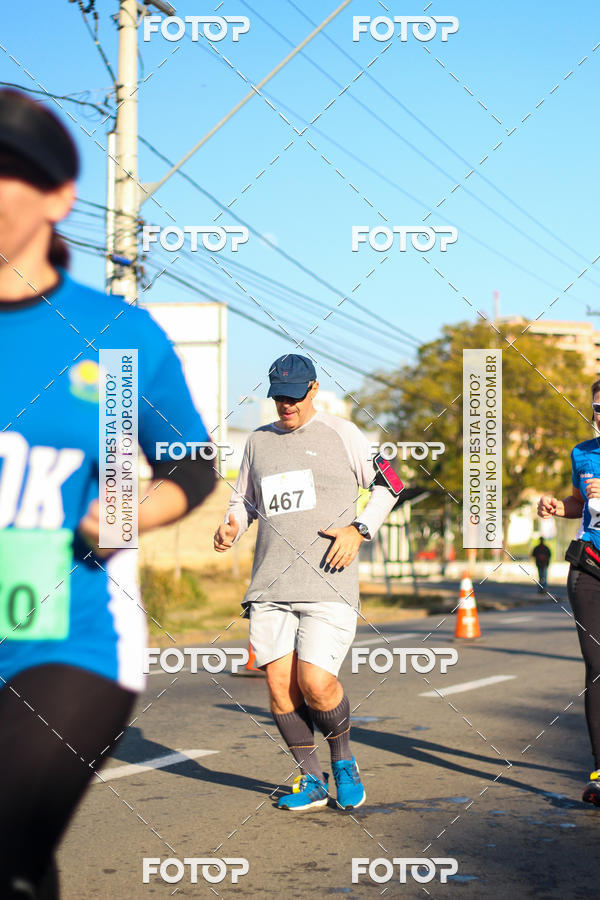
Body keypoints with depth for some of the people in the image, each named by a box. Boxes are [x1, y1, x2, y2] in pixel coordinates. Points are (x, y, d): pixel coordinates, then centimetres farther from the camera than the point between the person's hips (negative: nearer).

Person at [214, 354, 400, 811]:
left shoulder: (341, 433, 4)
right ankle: (311, 780, 12)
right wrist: (232, 526, 5)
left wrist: (359, 529, -7)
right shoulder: (259, 441, 16)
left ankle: (344, 760, 13)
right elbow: (245, 499, 27)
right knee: (280, 683, -4)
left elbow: (387, 486, 8)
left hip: (328, 583, -4)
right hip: (270, 584, 4)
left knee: (315, 683, -15)